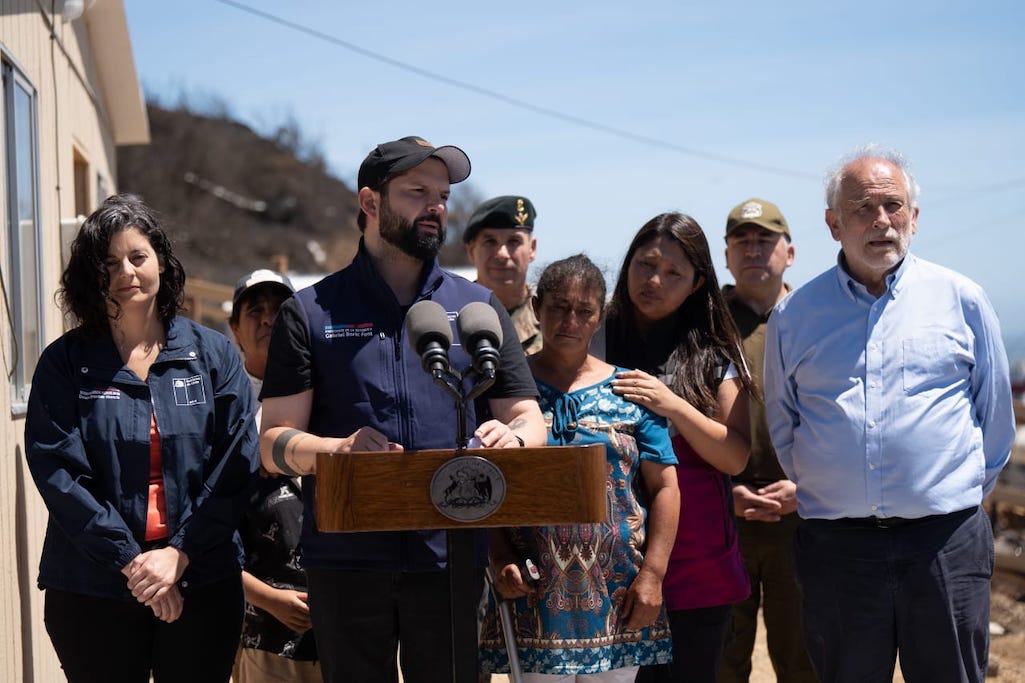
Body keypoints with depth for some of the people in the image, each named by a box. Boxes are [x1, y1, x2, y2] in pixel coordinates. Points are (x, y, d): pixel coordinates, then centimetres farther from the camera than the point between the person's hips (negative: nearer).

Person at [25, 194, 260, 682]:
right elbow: (58, 472, -5)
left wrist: (179, 554, -12)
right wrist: (129, 560, -13)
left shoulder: (214, 354, 6)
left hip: (202, 582, 1)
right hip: (91, 589, -1)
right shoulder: (64, 364, 4)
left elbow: (236, 465, -1)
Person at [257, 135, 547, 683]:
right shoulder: (309, 313, 7)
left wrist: (511, 436, -13)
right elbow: (274, 443, 1)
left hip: (451, 556, 1)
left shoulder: (480, 308, 13)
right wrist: (339, 449, -20)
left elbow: (530, 421, 12)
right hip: (346, 560, -1)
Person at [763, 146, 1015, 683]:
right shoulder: (794, 316, 7)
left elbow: (996, 417, 12)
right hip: (835, 549, 1)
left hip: (946, 541, -1)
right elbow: (781, 427, 17)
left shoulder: (961, 300, 4)